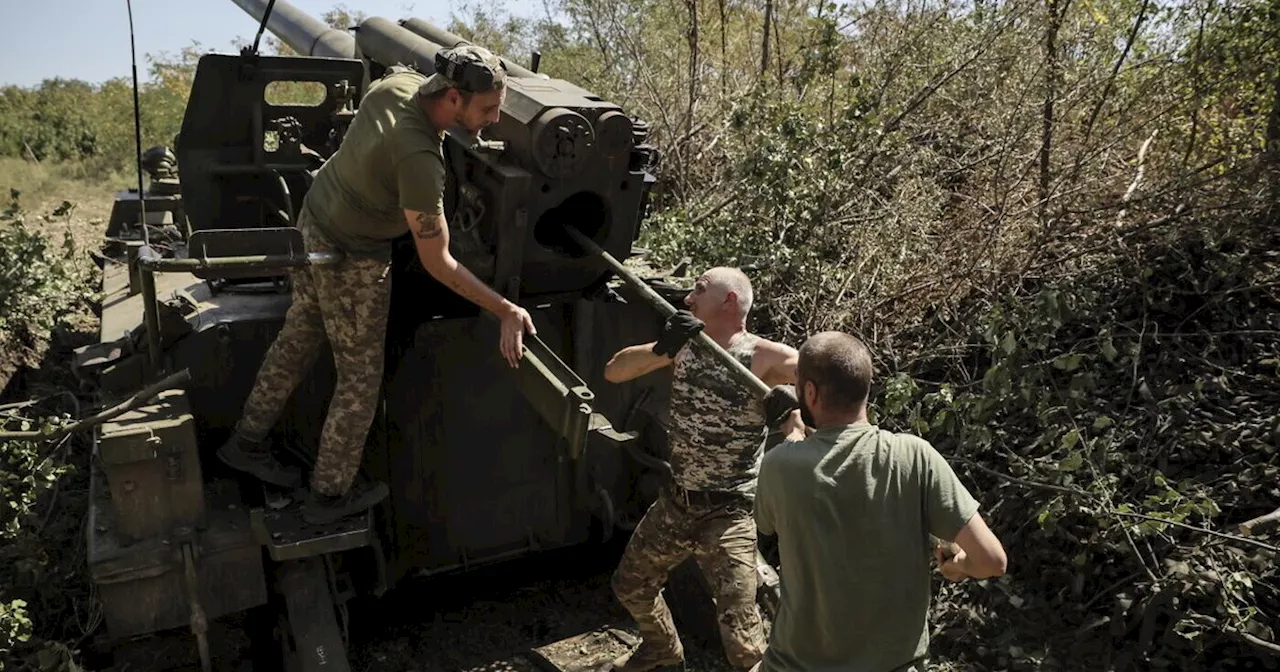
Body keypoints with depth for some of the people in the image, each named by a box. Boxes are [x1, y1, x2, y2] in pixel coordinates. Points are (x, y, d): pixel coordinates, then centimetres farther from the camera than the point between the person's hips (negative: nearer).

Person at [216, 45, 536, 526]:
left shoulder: (398, 81, -12)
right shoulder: (418, 158, -35)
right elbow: (437, 263, -30)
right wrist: (506, 312, -29)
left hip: (313, 223, 9)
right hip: (353, 261, -9)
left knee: (297, 339, 25)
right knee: (360, 378, 8)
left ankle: (247, 442, 43)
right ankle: (329, 495, 23)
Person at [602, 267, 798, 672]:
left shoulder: (761, 356, -16)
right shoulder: (685, 344, 1)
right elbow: (614, 372, -6)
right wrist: (660, 349, -25)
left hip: (727, 514, -6)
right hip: (674, 503, 7)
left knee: (740, 638, -9)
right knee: (630, 586, 26)